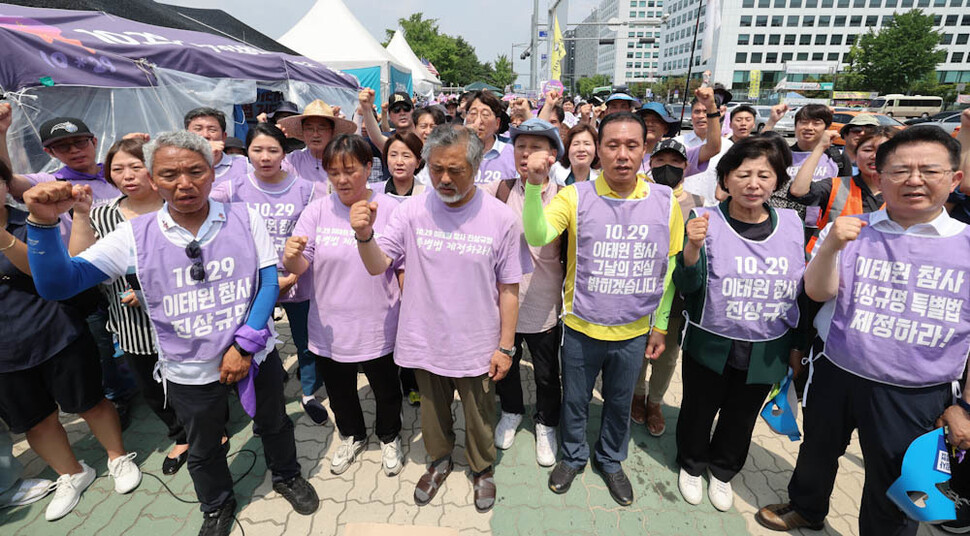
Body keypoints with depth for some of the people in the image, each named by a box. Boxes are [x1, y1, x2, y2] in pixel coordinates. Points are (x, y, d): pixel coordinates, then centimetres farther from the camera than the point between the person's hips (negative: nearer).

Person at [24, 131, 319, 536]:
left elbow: (269, 281, -11)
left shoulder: (245, 218, -12)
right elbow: (57, 283, -12)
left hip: (256, 355, 0)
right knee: (203, 450, 23)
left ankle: (287, 477, 52)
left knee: (274, 424, 23)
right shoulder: (135, 235, -11)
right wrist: (44, 223, -29)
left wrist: (244, 344, -16)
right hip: (190, 372, 1)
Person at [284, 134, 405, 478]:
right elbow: (298, 267, -6)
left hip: (378, 329, -2)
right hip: (329, 329, 3)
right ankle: (352, 437, 52)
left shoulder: (390, 210, -11)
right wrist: (292, 255, -28)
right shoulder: (317, 211, -5)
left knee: (386, 391, 19)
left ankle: (389, 438, 49)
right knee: (339, 394, 23)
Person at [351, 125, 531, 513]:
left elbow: (508, 289, -8)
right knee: (433, 413, 24)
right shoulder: (412, 211, -10)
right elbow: (377, 266, -9)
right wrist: (364, 236, -29)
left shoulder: (501, 218, -14)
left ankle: (482, 469, 49)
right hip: (425, 341, 2)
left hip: (477, 346, -1)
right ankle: (439, 461, 53)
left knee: (479, 418, 20)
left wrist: (505, 347, -5)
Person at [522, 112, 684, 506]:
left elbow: (670, 267, 3)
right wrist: (534, 186, -40)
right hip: (582, 329, -1)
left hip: (634, 332, 2)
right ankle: (572, 456, 45)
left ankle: (611, 460, 48)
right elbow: (537, 236, -27)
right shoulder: (576, 197, -12)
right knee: (575, 400, 18)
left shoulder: (665, 201, -6)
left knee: (620, 403, 22)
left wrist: (660, 326, 6)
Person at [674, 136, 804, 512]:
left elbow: (801, 290, 7)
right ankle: (692, 466, 45)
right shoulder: (706, 220, -14)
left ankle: (723, 471, 48)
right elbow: (688, 286, -18)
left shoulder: (792, 223, -3)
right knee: (699, 411, 16)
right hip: (711, 344, -3)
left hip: (767, 350, 3)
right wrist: (693, 247, -37)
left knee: (742, 417, 21)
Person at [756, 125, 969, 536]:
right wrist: (831, 246, -31)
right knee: (818, 451, 24)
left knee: (893, 491, 16)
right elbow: (818, 291, -13)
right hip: (835, 377, 1)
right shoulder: (849, 229, -5)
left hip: (915, 398, -1)